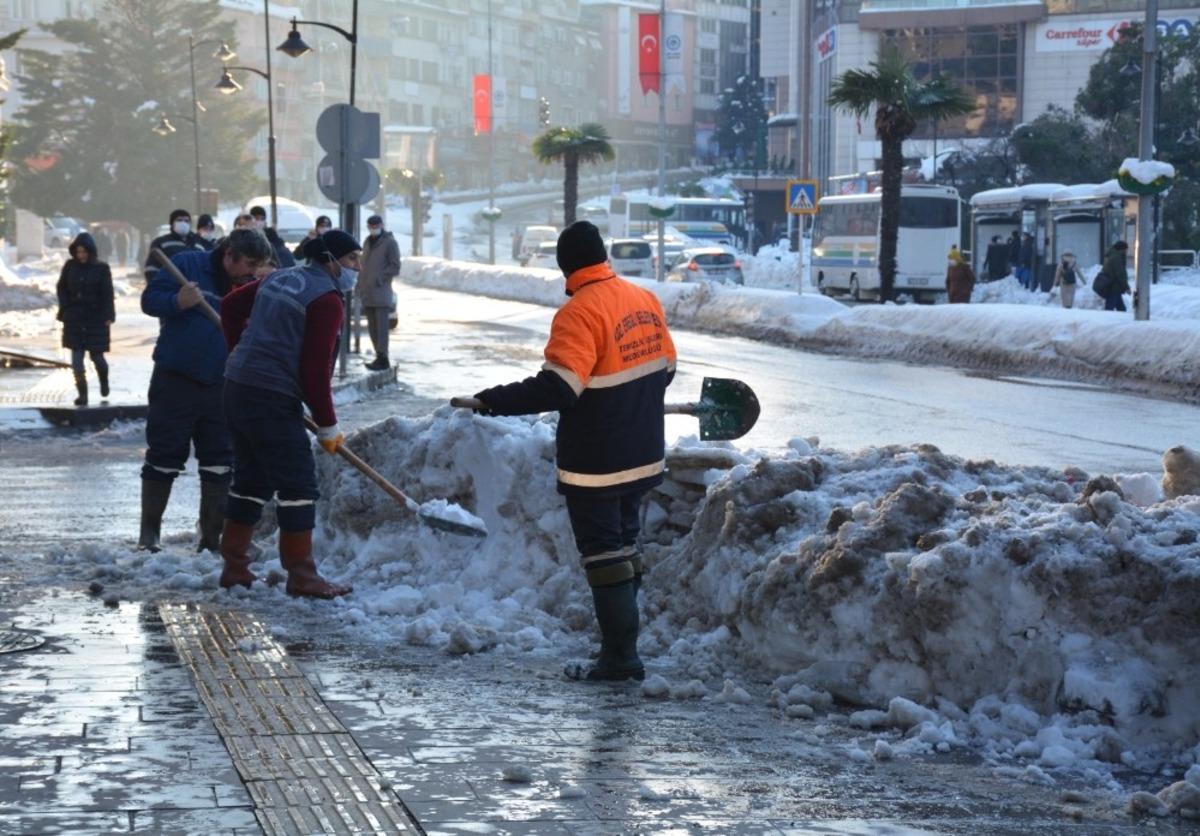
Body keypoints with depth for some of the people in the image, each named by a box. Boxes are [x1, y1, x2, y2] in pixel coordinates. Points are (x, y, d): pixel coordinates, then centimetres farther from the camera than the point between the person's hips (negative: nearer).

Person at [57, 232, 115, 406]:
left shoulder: (101, 268, -5)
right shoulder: (70, 266, 2)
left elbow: (107, 294, -7)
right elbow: (62, 288, 12)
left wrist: (108, 316, -14)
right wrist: (65, 309, 1)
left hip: (96, 319, -2)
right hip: (74, 319, 2)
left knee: (96, 356, 3)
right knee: (77, 358, -3)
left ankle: (104, 381, 34)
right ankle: (82, 394, 2)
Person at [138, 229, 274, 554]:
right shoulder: (187, 264, -7)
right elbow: (150, 299, -8)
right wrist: (178, 302, -26)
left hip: (220, 386, 5)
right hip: (175, 381, -5)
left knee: (219, 461, 6)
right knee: (164, 455, -1)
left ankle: (213, 534, 14)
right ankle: (149, 532, 9)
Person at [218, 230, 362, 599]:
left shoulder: (279, 278, 17)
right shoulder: (326, 299, -10)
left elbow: (231, 306, 25)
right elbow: (316, 368, -13)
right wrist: (328, 424, -5)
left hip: (238, 388, 9)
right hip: (273, 400, -9)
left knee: (252, 480, 17)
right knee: (298, 485, -4)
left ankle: (235, 568, 22)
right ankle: (301, 576, -3)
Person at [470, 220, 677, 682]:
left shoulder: (580, 313, -21)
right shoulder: (645, 301, 4)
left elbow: (558, 387, -29)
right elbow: (664, 367, 14)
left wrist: (493, 401, -23)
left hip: (594, 465, -8)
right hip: (642, 456, 8)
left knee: (604, 553, 0)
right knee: (624, 544, 19)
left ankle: (620, 657, 3)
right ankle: (621, 644, 27)